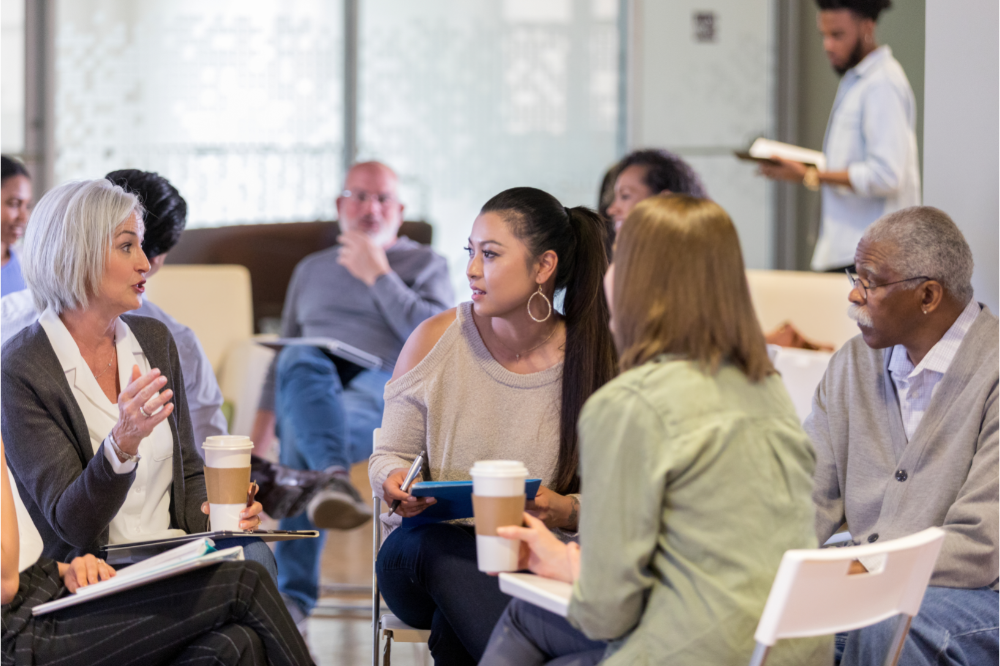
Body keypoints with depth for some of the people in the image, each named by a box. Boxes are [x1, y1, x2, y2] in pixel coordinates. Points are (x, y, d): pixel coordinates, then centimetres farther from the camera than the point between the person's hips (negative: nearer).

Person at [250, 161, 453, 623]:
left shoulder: (425, 264, 21)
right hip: (314, 387, 2)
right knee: (300, 361, -40)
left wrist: (378, 276, 3)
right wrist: (261, 429, 16)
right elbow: (284, 353, 32)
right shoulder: (312, 270, 34)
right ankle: (333, 479, -69)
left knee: (302, 433, -40)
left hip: (384, 384, -2)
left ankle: (293, 592, -53)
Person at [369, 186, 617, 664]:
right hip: (424, 552, 3)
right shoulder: (435, 339, 0)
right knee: (439, 544, -36)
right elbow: (389, 455, 7)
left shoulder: (592, 358, -2)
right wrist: (395, 481, -16)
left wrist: (566, 512, -21)